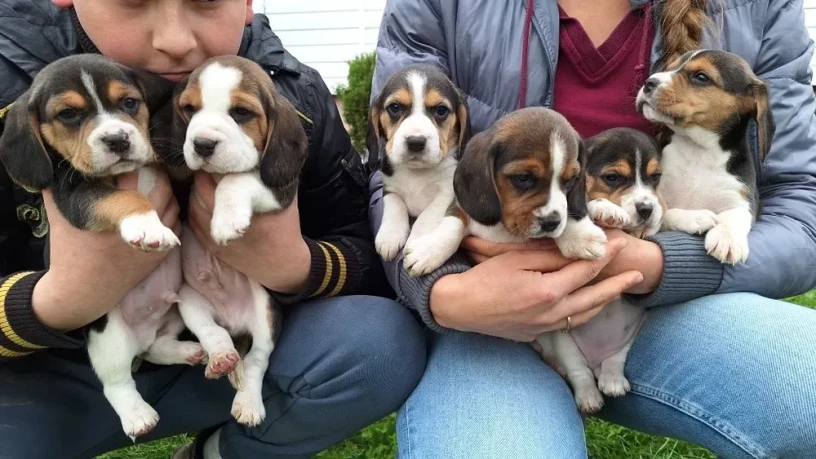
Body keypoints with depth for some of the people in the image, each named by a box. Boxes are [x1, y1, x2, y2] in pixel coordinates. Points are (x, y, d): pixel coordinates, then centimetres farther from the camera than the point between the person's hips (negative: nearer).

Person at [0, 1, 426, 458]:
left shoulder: (294, 95, -13)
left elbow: (376, 261, -9)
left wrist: (296, 267, -30)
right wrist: (59, 299, -36)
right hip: (52, 374, -1)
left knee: (385, 344, -23)